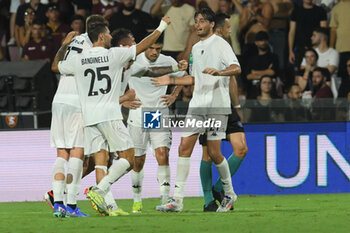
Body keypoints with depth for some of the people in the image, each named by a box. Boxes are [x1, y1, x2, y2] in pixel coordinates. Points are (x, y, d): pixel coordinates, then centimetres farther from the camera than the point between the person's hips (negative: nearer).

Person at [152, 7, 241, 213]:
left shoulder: (220, 44, -4)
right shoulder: (196, 48, 19)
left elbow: (236, 68, -18)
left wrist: (218, 72, -36)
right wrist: (171, 80, 23)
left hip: (217, 105, -6)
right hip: (197, 105, 6)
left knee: (214, 152, -5)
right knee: (184, 148, -5)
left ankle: (229, 194, 16)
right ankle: (178, 199, -7)